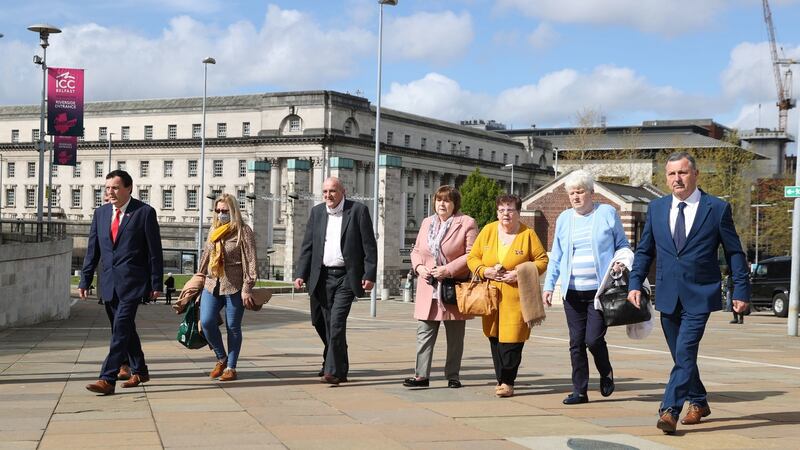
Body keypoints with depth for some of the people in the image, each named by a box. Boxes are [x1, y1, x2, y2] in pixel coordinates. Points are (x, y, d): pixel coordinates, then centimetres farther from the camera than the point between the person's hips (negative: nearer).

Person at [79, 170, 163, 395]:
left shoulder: (145, 212, -5)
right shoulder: (101, 213, 10)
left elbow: (155, 251, -4)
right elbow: (93, 250, 13)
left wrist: (156, 284, -6)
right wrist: (85, 281, 8)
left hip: (132, 281, -6)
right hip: (109, 283, 6)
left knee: (121, 329, -12)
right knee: (125, 328, 15)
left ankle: (108, 379, -14)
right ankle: (139, 371, 30)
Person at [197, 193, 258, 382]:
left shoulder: (243, 231, -5)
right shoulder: (213, 230, 14)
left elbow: (250, 261, -10)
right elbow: (206, 256, 22)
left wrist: (247, 289, -15)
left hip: (234, 287, -5)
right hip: (211, 285, 5)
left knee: (233, 327, 2)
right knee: (206, 322, -8)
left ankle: (231, 367, 13)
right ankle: (221, 358, 13)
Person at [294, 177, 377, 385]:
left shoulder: (358, 210, -2)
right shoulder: (317, 212, 10)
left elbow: (369, 245, -4)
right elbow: (307, 246, 9)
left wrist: (369, 275, -10)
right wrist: (301, 274, 0)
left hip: (346, 277, -5)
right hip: (324, 276, 5)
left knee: (337, 323, -15)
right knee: (329, 325, 8)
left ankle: (333, 371, -13)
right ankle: (341, 371, 18)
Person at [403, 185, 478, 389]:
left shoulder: (467, 223, -4)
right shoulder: (426, 222, 14)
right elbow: (416, 250, 18)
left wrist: (449, 269, -18)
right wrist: (419, 267, -3)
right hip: (428, 288, 4)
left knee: (455, 337, 6)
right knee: (424, 334, 1)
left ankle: (453, 376, 14)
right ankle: (421, 375, 2)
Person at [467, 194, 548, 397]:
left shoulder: (528, 234, 0)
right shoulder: (487, 231, 8)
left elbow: (542, 260, 1)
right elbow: (472, 258, 12)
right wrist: (484, 271, -7)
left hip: (517, 297, -3)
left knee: (512, 338, -8)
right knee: (495, 338, 5)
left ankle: (507, 382, 2)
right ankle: (502, 380, 16)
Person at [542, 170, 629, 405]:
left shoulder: (607, 213, 3)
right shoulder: (564, 219, 13)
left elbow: (622, 245, 9)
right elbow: (556, 256, 15)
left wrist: (621, 262, -12)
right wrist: (549, 286, 7)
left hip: (600, 290, -4)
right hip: (572, 292, 4)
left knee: (593, 338, -10)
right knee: (576, 342, 4)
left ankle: (606, 373, 20)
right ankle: (579, 390, 13)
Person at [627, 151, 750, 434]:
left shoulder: (717, 208, -2)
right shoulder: (656, 208, 8)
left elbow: (734, 252, 2)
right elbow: (644, 250, 14)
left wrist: (741, 291, -1)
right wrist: (635, 283, 3)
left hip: (699, 296, -4)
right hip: (667, 296, 4)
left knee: (685, 353, -15)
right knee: (681, 355, 14)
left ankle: (669, 410, -16)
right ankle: (698, 402, 32)